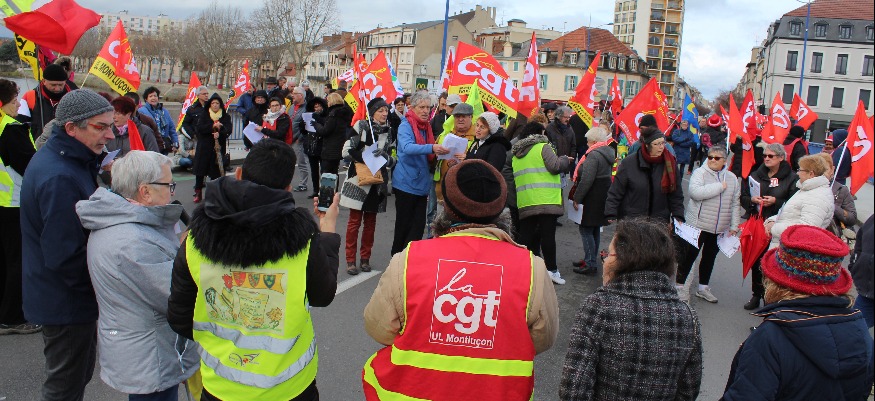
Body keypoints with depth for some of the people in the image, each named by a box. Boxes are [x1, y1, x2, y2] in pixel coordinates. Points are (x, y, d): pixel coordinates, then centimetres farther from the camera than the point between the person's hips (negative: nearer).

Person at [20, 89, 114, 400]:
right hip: (68, 304, -10)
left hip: (62, 297, 10)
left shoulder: (58, 160, 3)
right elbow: (63, 257, -29)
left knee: (81, 372, 26)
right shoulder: (60, 178, -30)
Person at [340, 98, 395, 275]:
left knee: (370, 222, 10)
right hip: (358, 180, -4)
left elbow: (393, 161, 7)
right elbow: (347, 151, -9)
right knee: (354, 221, -1)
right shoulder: (362, 127, -4)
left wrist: (384, 156, -13)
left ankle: (365, 259, 21)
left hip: (377, 183, 4)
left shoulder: (389, 132, 9)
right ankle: (351, 260, 7)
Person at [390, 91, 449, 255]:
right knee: (404, 224, 2)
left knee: (419, 225, 5)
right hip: (406, 183, -6)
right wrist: (431, 148, -43)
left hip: (422, 184, 6)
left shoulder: (427, 127, 11)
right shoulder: (405, 125, -10)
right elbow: (407, 147, -32)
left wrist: (436, 154, 4)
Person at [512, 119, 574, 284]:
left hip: (524, 203, 6)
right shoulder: (543, 147, -4)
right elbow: (555, 166, -12)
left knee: (527, 236, 8)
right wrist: (565, 159, 7)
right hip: (546, 201, -5)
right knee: (548, 235, -1)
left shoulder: (516, 153, 17)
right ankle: (551, 270, 2)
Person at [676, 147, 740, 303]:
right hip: (698, 224, -5)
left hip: (720, 229, 5)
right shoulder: (700, 173, -7)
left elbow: (735, 204, 12)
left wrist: (734, 226, 7)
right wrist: (720, 187, -18)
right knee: (689, 255, 1)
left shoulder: (732, 178, 9)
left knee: (710, 258, 15)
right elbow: (695, 192, -25)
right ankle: (679, 285, 15)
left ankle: (703, 287, 28)